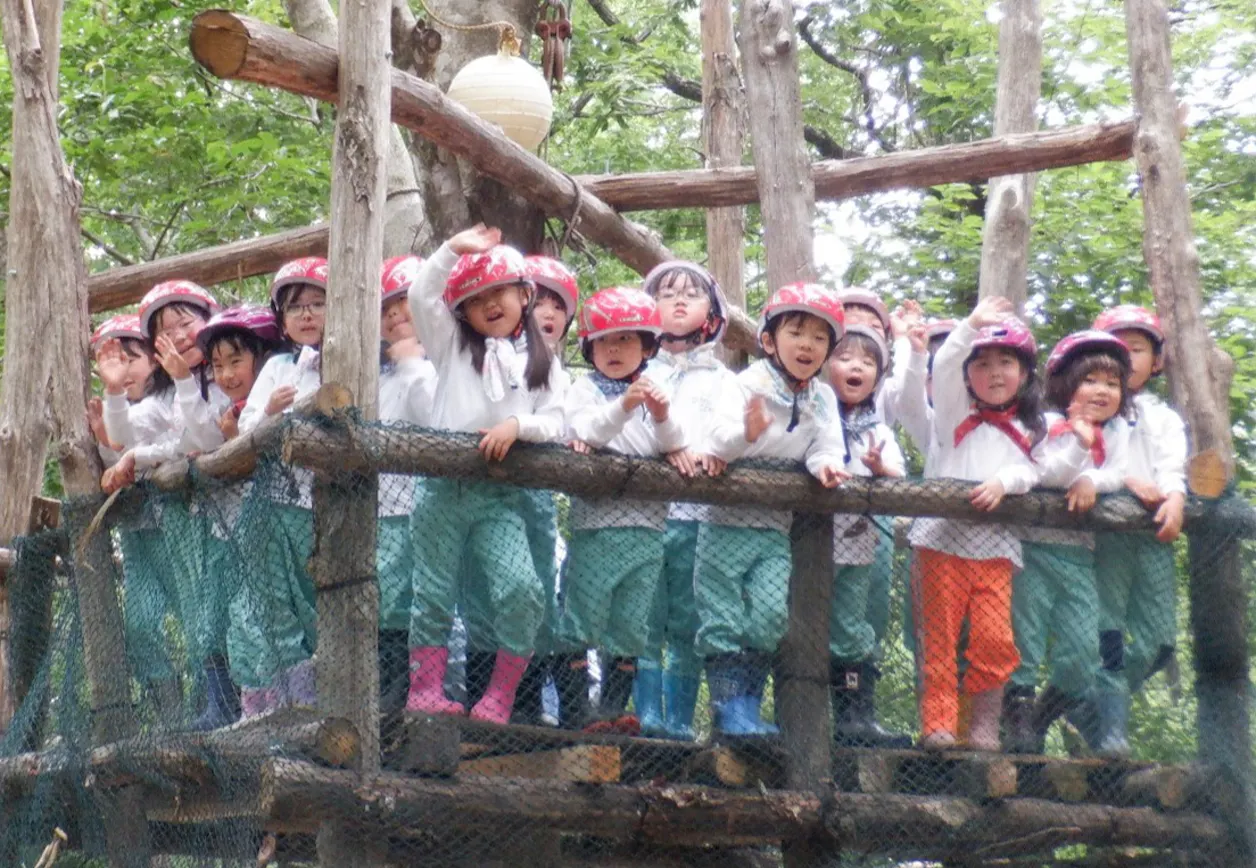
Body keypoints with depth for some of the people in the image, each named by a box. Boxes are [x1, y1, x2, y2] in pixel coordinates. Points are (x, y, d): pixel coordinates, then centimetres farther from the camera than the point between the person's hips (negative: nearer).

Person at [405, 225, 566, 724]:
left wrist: (517, 426, -14)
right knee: (433, 596, 3)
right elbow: (421, 296, -2)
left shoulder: (539, 361, 12)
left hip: (501, 498, 0)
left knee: (523, 589, -15)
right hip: (444, 490, 0)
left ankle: (499, 698, -5)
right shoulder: (454, 346, 12)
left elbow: (553, 422, 4)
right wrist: (456, 248, -5)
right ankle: (425, 691, 11)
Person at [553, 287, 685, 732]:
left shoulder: (653, 392, 17)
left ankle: (613, 709, 15)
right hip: (597, 524, -4)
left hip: (646, 528, 4)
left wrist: (663, 418, -15)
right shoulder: (585, 390, 4)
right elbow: (584, 432, -15)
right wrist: (624, 407, -30)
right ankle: (574, 709, 2)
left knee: (631, 628, 7)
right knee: (581, 622, -3)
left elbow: (674, 447, 6)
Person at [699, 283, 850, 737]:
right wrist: (746, 433, -41)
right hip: (728, 521, -3)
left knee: (769, 616, -6)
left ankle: (747, 707, 6)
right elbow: (718, 442, -20)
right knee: (723, 618, -2)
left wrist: (825, 463, -24)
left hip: (778, 529, 4)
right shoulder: (748, 384, -9)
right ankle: (729, 705, 5)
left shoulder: (823, 397, 6)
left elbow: (828, 446, -1)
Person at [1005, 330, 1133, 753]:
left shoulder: (1116, 429, 12)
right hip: (1034, 547, -4)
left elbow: (1118, 475, 1)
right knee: (1025, 639, -6)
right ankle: (1019, 720, 6)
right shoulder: (1047, 424, -2)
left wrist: (1090, 481, -16)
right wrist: (1080, 445, -22)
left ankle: (1041, 718, 18)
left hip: (1079, 553, 4)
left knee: (1083, 650, 0)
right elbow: (1038, 472, -15)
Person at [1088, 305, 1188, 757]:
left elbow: (1173, 466, 3)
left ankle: (1087, 702, 16)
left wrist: (1174, 499, -18)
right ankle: (1109, 728, -7)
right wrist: (1126, 481, -17)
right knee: (1106, 634, -12)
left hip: (1154, 532, 4)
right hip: (1104, 528, -4)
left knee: (1158, 641, 1)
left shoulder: (1165, 418, 20)